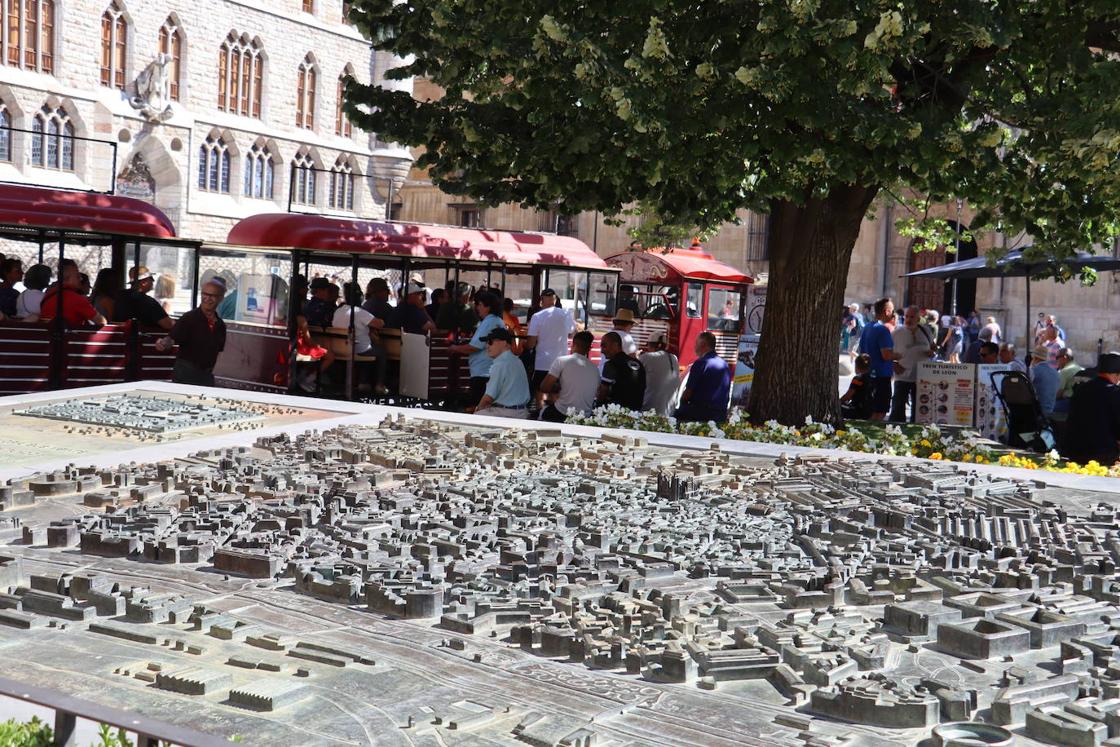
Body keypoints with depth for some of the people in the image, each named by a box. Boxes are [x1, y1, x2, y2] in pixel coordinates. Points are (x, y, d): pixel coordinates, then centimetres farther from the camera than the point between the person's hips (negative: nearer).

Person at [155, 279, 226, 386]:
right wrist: (163, 343, -38)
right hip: (185, 373, -6)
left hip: (207, 375, 6)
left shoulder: (220, 325, 9)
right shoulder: (189, 318, -9)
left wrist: (210, 370, 11)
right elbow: (172, 339, -17)